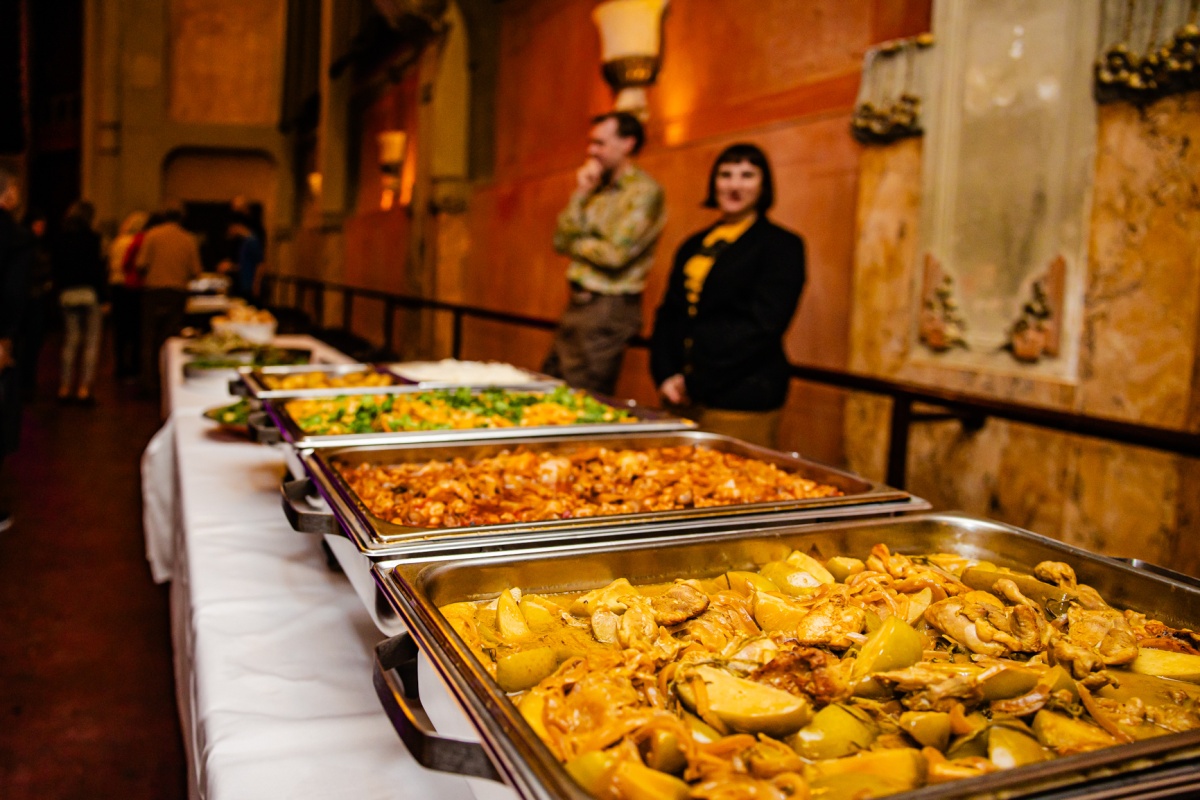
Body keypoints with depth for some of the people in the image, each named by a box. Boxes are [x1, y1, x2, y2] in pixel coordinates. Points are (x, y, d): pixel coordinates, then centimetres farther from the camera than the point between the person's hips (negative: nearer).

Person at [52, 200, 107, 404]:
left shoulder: (59, 240, 6)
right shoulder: (91, 238, -9)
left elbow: (55, 269, 9)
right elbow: (97, 269, -11)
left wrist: (60, 290, 16)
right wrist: (104, 298, -8)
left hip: (66, 294, 5)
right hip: (90, 293, -5)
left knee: (70, 341, 13)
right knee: (91, 342, 0)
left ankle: (65, 387, 14)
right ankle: (84, 388, -4)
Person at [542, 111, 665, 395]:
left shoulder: (645, 192, -10)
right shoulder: (597, 189, 14)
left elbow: (616, 254, -18)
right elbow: (561, 241, 6)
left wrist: (575, 244, -2)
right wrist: (580, 193, -2)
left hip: (609, 308, -8)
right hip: (578, 303, 8)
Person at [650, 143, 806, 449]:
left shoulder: (782, 246, -2)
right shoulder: (693, 245, 17)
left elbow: (762, 326, -12)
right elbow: (667, 314, 14)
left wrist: (694, 384, -12)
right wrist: (666, 376, -3)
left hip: (741, 403, -5)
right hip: (681, 399, 6)